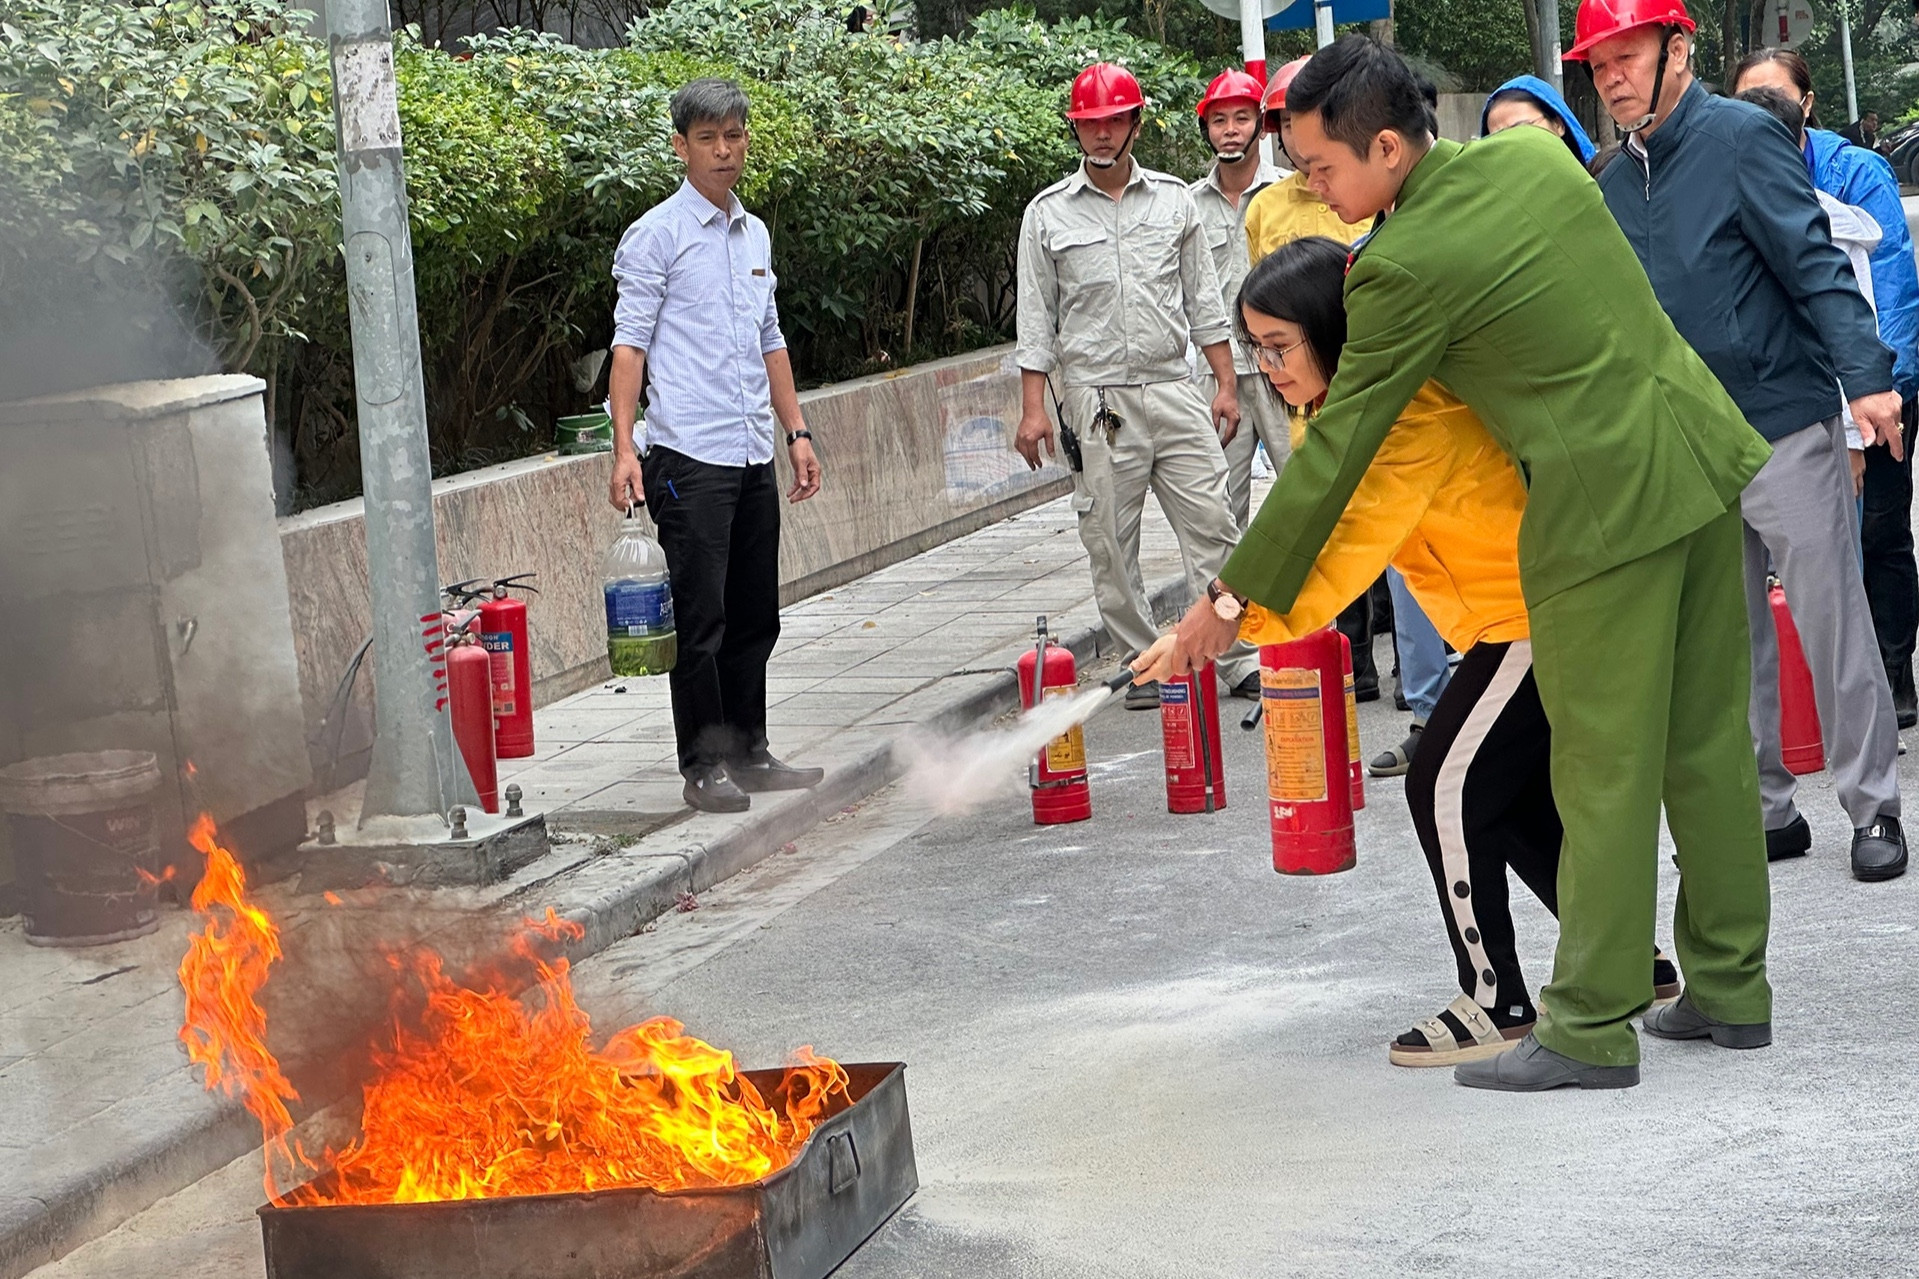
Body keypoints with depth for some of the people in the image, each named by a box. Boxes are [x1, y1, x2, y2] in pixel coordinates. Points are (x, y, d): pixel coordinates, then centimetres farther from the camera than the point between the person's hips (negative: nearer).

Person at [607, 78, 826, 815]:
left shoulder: (755, 235, 16)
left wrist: (797, 432, 18)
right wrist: (623, 449, -16)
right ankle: (704, 767, 1)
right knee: (701, 620, -6)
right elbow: (630, 344, -8)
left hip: (754, 456, 7)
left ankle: (748, 755, 20)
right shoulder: (657, 235, -5)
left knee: (756, 618, 11)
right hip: (690, 457, -7)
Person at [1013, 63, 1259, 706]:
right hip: (1095, 399, -1)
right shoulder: (1048, 214, 4)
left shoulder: (1174, 199, 10)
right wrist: (1032, 407, -1)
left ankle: (1240, 661, 0)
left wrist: (1226, 383, 7)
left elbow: (1203, 298, 13)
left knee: (1211, 526, -3)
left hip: (1174, 389, 1)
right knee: (1110, 544, 1)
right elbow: (1036, 317, 5)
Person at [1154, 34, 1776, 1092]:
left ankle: (1591, 1027, 5)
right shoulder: (1537, 153, 6)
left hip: (1606, 507, -8)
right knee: (1708, 742, 14)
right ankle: (1730, 989, 23)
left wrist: (1233, 599, 0)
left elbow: (1333, 454, -9)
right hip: (1702, 458, 8)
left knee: (1603, 771, -1)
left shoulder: (1403, 270, -15)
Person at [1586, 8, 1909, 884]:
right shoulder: (1616, 185, 10)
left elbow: (1815, 264, -16)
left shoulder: (1742, 138, -9)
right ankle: (1764, 809, 17)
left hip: (1786, 429, -6)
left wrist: (1865, 376, -26)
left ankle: (1873, 809, 7)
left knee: (1832, 625, -1)